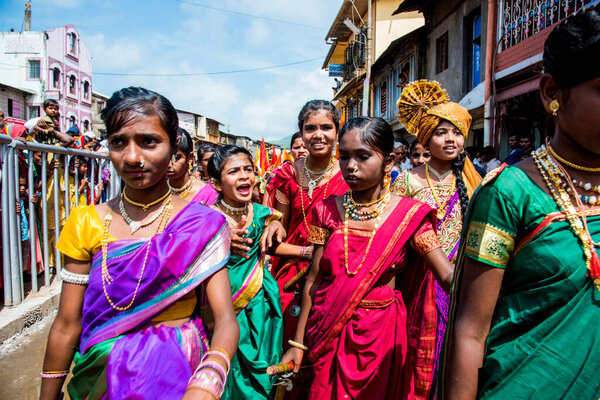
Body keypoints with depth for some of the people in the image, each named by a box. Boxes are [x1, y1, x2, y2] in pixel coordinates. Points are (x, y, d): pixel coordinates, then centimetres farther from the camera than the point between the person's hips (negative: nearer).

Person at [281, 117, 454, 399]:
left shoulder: (409, 214, -9)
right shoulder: (328, 211, -4)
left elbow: (449, 276, -15)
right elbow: (314, 279, -1)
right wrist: (298, 341, 0)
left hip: (382, 336, -1)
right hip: (329, 334, 2)